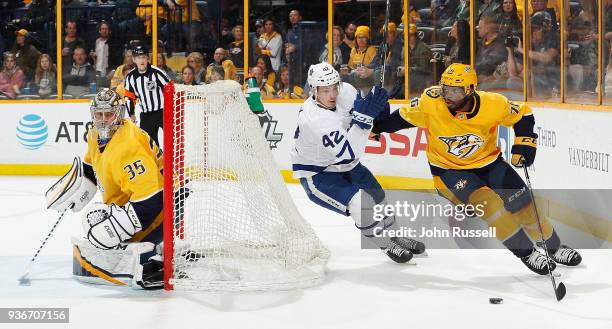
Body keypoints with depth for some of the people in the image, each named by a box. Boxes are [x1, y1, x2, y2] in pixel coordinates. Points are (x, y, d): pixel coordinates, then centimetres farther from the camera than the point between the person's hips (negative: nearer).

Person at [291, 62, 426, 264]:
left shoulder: (345, 91, -16)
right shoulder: (313, 119, -36)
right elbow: (349, 152, -37)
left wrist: (378, 107, -17)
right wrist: (363, 118, -43)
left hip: (343, 164, 8)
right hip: (315, 175, -8)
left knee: (377, 196, 14)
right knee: (360, 202, -23)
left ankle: (395, 236, 39)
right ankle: (385, 245, -2)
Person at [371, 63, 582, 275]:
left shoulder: (493, 105, -22)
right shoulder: (431, 102, -23)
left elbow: (523, 115, -4)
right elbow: (405, 116, -4)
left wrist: (524, 144, -14)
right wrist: (376, 126, -4)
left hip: (488, 163, 2)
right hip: (449, 171, -2)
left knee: (523, 204, -1)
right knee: (488, 203, -25)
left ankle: (554, 248, 26)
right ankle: (526, 253, -7)